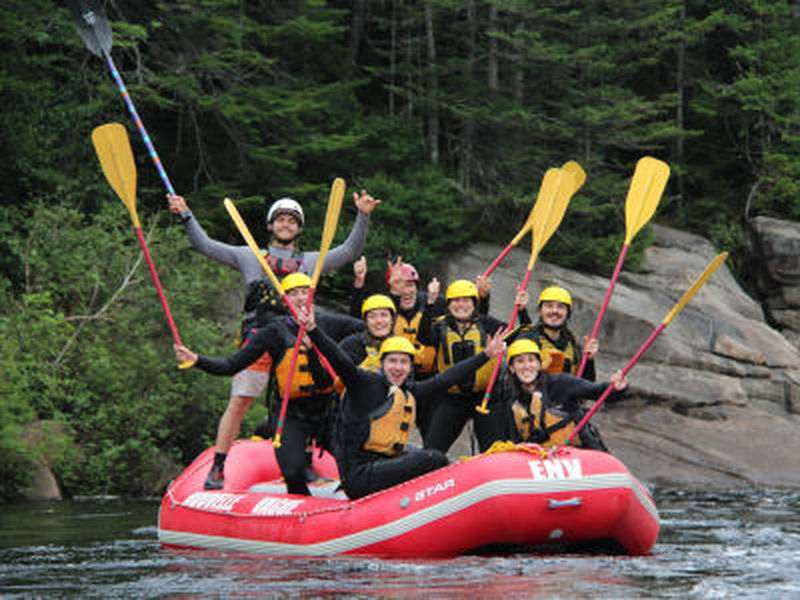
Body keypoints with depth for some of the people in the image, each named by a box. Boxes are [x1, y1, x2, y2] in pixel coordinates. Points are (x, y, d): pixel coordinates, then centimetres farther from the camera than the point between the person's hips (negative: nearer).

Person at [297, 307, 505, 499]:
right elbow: (342, 362, -18)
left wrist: (486, 355, 24)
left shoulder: (409, 392, 15)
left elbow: (445, 379, 21)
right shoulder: (367, 384, -5)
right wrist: (312, 330, -33)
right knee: (434, 459, -16)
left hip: (386, 464, 8)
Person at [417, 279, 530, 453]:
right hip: (451, 400, 0)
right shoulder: (440, 326, 1)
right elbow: (425, 338, -21)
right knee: (431, 450, -1)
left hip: (484, 396, 0)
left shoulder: (486, 324, 3)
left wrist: (522, 311, -14)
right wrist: (430, 303, -28)